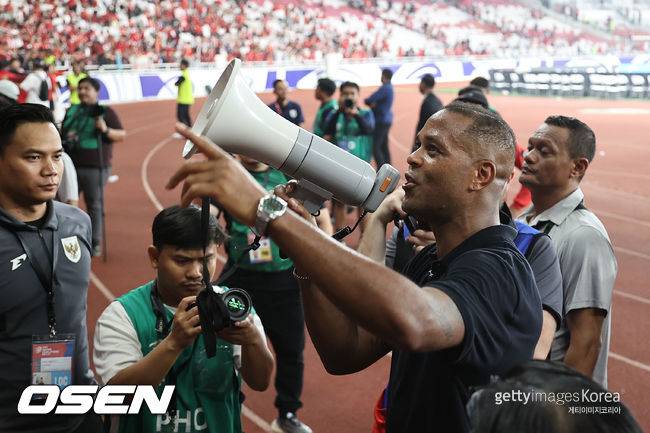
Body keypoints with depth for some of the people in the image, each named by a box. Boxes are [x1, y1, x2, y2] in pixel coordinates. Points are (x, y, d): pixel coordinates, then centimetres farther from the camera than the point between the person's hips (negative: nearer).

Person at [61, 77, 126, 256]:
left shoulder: (105, 112, 0)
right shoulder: (72, 111, 14)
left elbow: (122, 135, -3)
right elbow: (62, 132, 25)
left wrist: (106, 130, -20)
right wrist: (66, 137, 2)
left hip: (95, 167, -5)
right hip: (71, 165, 5)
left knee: (94, 204, 2)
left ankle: (95, 243, 11)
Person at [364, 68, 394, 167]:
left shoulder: (384, 88, -19)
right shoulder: (390, 88, 11)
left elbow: (369, 100, -22)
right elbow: (376, 99, 17)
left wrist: (366, 101, 1)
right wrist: (373, 104, -5)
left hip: (381, 121, -10)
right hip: (386, 120, 10)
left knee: (375, 147, -8)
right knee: (384, 146, 14)